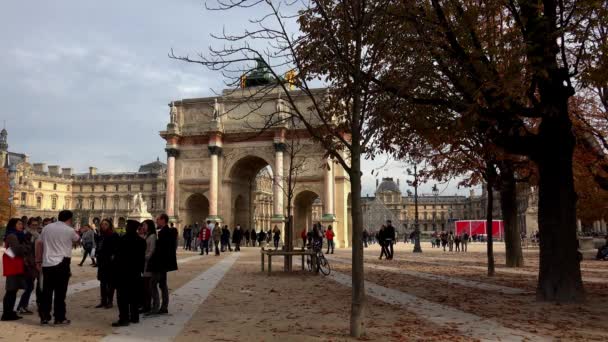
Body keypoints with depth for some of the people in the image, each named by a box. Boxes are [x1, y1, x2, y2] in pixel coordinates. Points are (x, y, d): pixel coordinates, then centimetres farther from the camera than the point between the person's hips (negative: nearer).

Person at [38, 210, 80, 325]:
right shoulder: (69, 230, -5)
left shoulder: (47, 227, 9)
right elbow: (77, 239, 13)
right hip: (61, 264, -5)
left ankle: (44, 317, 14)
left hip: (47, 264, 5)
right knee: (60, 292, 2)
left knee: (46, 291, 11)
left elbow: (39, 244, 11)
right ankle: (59, 318, 7)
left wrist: (38, 260, 16)